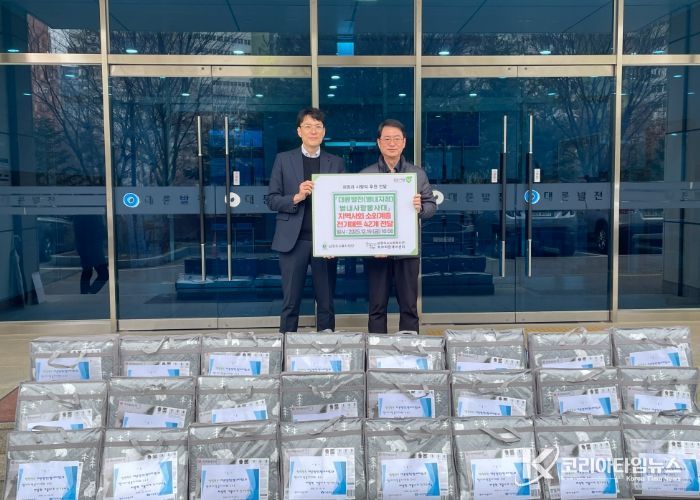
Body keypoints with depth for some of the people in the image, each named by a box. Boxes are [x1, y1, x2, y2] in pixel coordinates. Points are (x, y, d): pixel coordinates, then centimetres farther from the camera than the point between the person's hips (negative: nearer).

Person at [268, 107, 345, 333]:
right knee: (290, 302, 4)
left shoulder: (336, 163, 8)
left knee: (326, 302, 7)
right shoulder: (283, 160, 6)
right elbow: (272, 200, 3)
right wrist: (296, 198, -16)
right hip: (293, 240, -1)